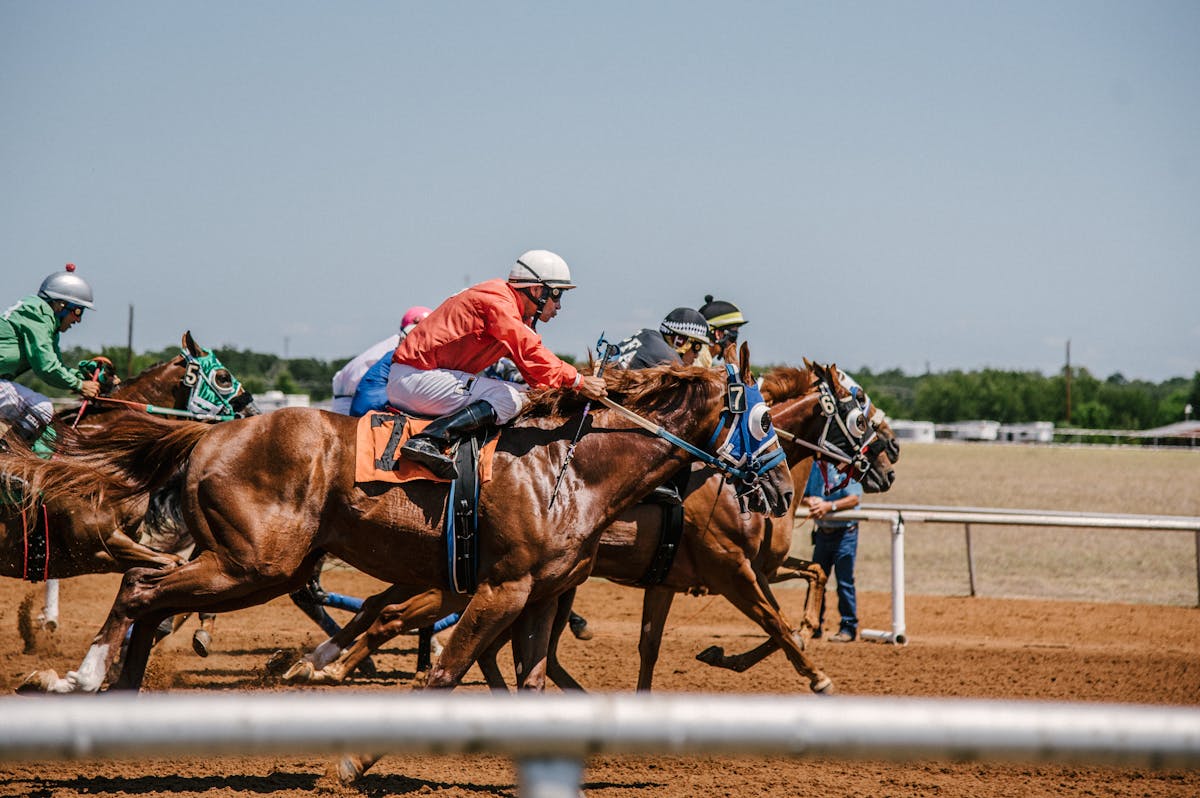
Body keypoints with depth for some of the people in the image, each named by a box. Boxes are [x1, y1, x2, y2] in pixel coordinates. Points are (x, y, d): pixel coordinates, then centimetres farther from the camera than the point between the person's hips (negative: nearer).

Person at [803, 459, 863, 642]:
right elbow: (801, 495, 8)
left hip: (844, 533, -6)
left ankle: (849, 628, 5)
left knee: (844, 582, -3)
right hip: (822, 531, 6)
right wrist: (809, 501, -16)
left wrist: (829, 506, -30)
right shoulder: (813, 466, 5)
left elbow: (855, 498, -19)